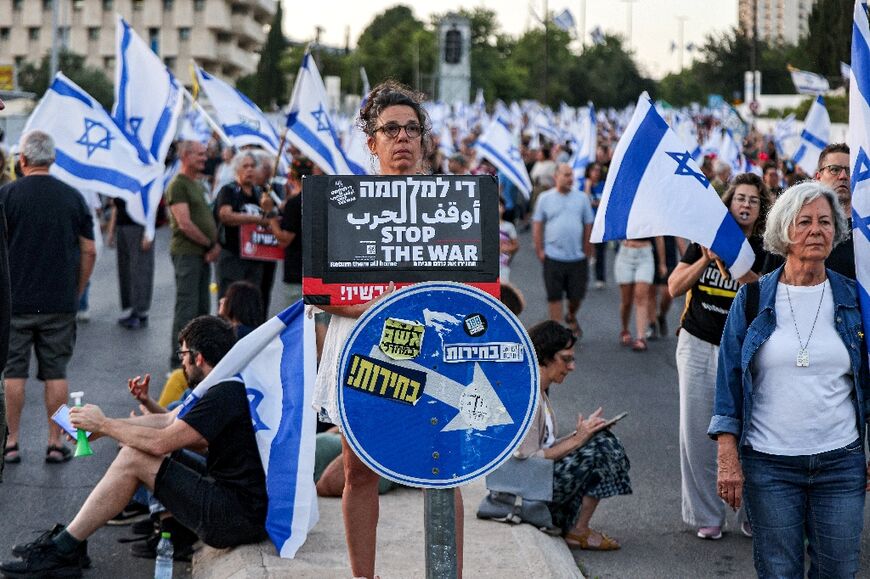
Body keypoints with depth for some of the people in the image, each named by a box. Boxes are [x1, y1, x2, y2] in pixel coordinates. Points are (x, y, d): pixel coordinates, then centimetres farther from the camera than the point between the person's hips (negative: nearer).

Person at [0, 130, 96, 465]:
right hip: (61, 303, 2)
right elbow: (89, 251, 5)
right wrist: (76, 293, 14)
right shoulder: (73, 198, 3)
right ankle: (56, 443, 8)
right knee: (56, 373, 7)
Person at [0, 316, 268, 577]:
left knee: (132, 460, -10)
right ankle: (67, 543, 14)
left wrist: (103, 424, -5)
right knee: (136, 451, 12)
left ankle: (62, 551, 0)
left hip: (241, 516, -10)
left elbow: (161, 442, -19)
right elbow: (168, 420, 17)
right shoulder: (230, 387, 14)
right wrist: (103, 425, 13)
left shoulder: (225, 395, -19)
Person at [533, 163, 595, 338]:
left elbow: (588, 226, 8)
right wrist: (539, 251, -3)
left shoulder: (582, 198, 4)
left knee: (577, 295, 6)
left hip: (577, 257, 1)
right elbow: (537, 226, 3)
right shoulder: (545, 198, 1)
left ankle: (571, 317, 36)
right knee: (554, 296, 1)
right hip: (553, 257, -1)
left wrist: (586, 250, 4)